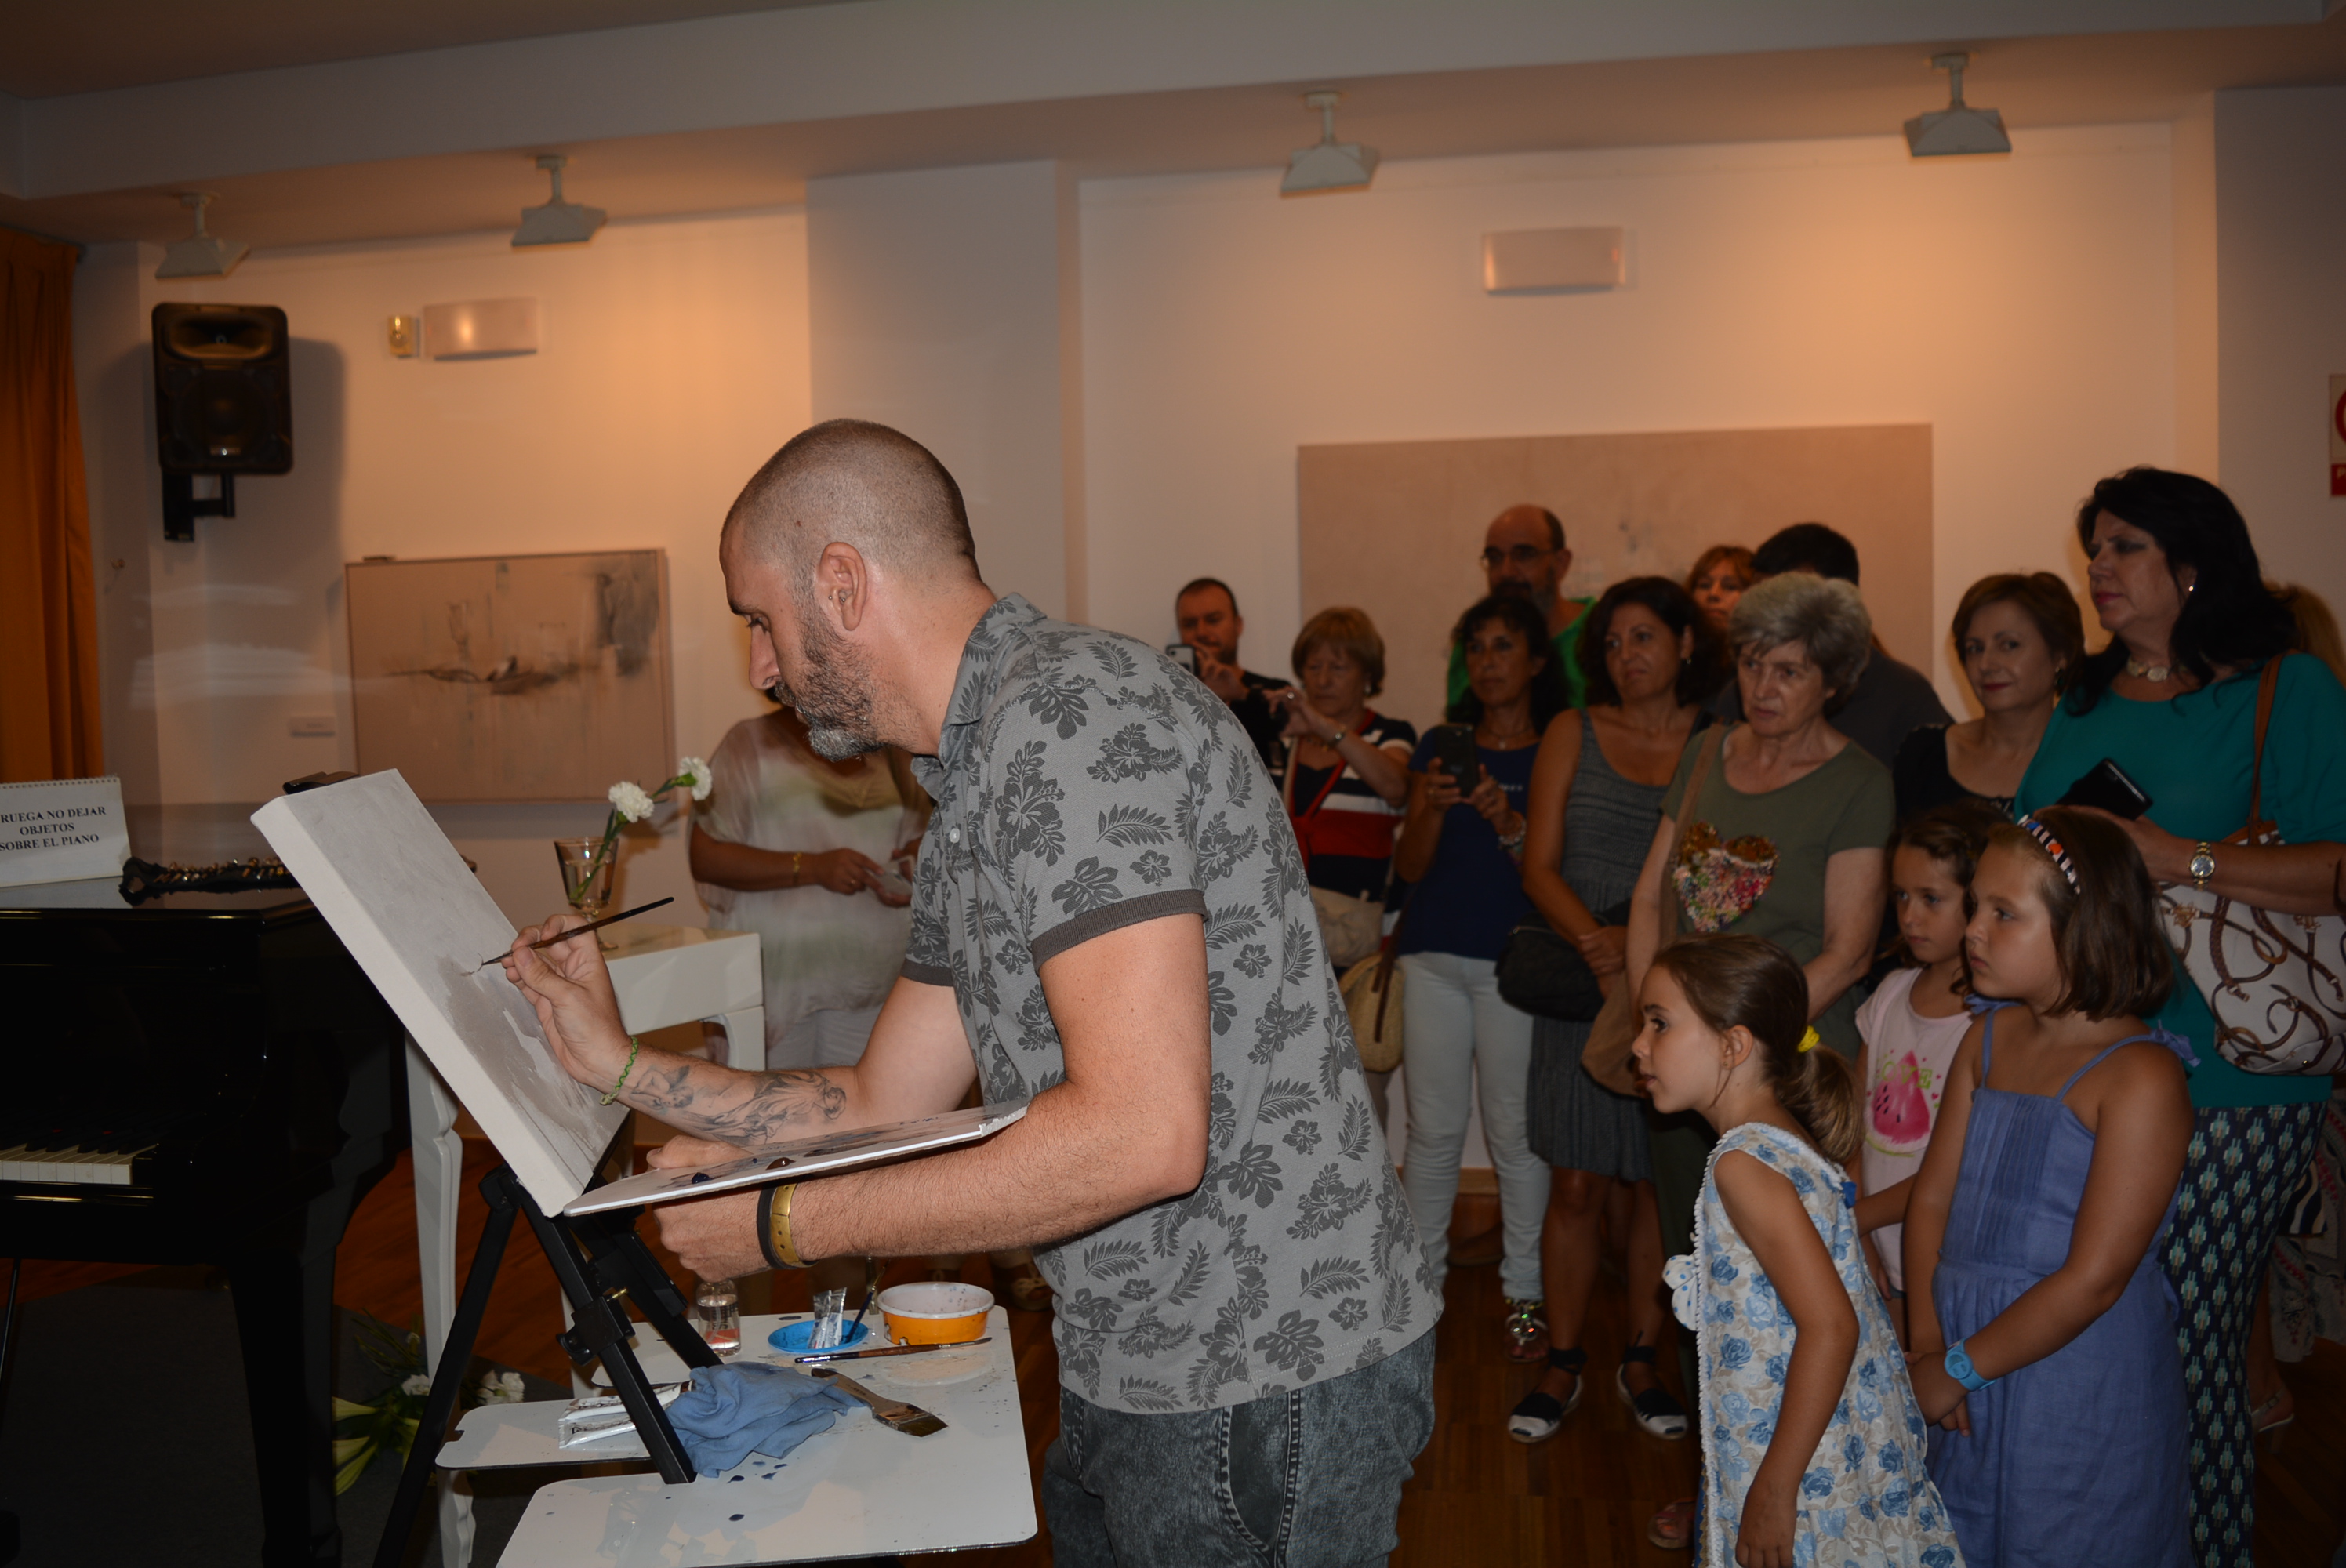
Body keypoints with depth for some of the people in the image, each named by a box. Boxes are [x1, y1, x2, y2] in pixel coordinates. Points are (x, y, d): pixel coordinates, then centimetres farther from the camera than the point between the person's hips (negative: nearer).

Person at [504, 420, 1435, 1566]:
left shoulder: (1075, 708, -20)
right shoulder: (974, 798, 12)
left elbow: (1142, 1133, -28)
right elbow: (882, 1107, 16)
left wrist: (781, 1228, -19)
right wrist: (621, 1065, 11)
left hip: (1264, 1385, -9)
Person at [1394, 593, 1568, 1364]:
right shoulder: (1441, 746, 11)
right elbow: (1410, 867, 8)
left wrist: (1508, 822, -19)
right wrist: (1432, 809, -12)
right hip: (1433, 953, 3)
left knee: (1514, 1129, 0)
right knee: (1433, 1129, 7)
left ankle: (1523, 1291, 14)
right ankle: (1421, 1281, 18)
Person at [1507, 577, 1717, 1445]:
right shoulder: (1573, 735, 6)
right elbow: (1540, 865, 0)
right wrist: (1595, 939, -16)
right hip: (1582, 985, 0)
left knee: (1658, 1184, 8)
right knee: (1576, 1187, 3)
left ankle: (1642, 1360, 24)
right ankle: (1562, 1364, 18)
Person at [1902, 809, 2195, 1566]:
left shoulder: (2140, 1076, -19)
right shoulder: (1990, 1036, 3)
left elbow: (2092, 1281, -21)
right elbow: (1933, 1197, 3)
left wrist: (1959, 1368, -13)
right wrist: (1926, 1345, -6)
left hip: (2080, 1383, -6)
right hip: (1968, 1359, 6)